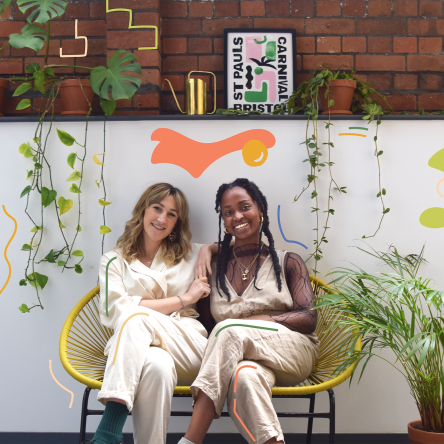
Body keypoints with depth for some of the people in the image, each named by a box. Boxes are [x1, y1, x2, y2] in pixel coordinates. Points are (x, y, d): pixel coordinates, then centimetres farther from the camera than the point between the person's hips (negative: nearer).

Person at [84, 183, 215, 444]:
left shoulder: (190, 255, 22)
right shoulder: (115, 261, 14)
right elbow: (116, 310, -3)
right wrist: (182, 299, -2)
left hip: (188, 350, 1)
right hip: (135, 351, -1)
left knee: (136, 317, -33)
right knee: (158, 365, -40)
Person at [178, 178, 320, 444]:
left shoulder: (288, 263, 11)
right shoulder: (215, 267, 17)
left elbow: (308, 318, 1)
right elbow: (206, 324, 12)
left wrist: (261, 320, -16)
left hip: (292, 353, -1)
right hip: (240, 355, 1)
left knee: (230, 329, -33)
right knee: (245, 375, -40)